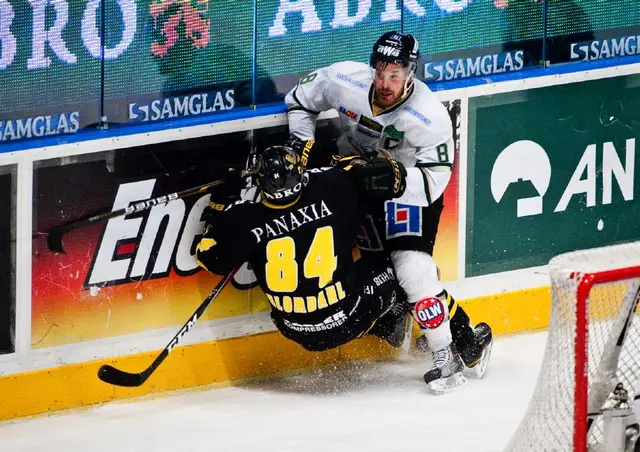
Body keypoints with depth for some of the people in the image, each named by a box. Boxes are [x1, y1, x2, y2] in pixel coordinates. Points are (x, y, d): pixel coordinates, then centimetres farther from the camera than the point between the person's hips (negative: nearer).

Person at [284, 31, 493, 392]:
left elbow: (433, 181, -26)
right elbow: (300, 99, -1)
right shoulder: (344, 81, -20)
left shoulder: (430, 117, -29)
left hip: (409, 185, -4)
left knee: (412, 265, -20)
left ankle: (447, 354, -8)